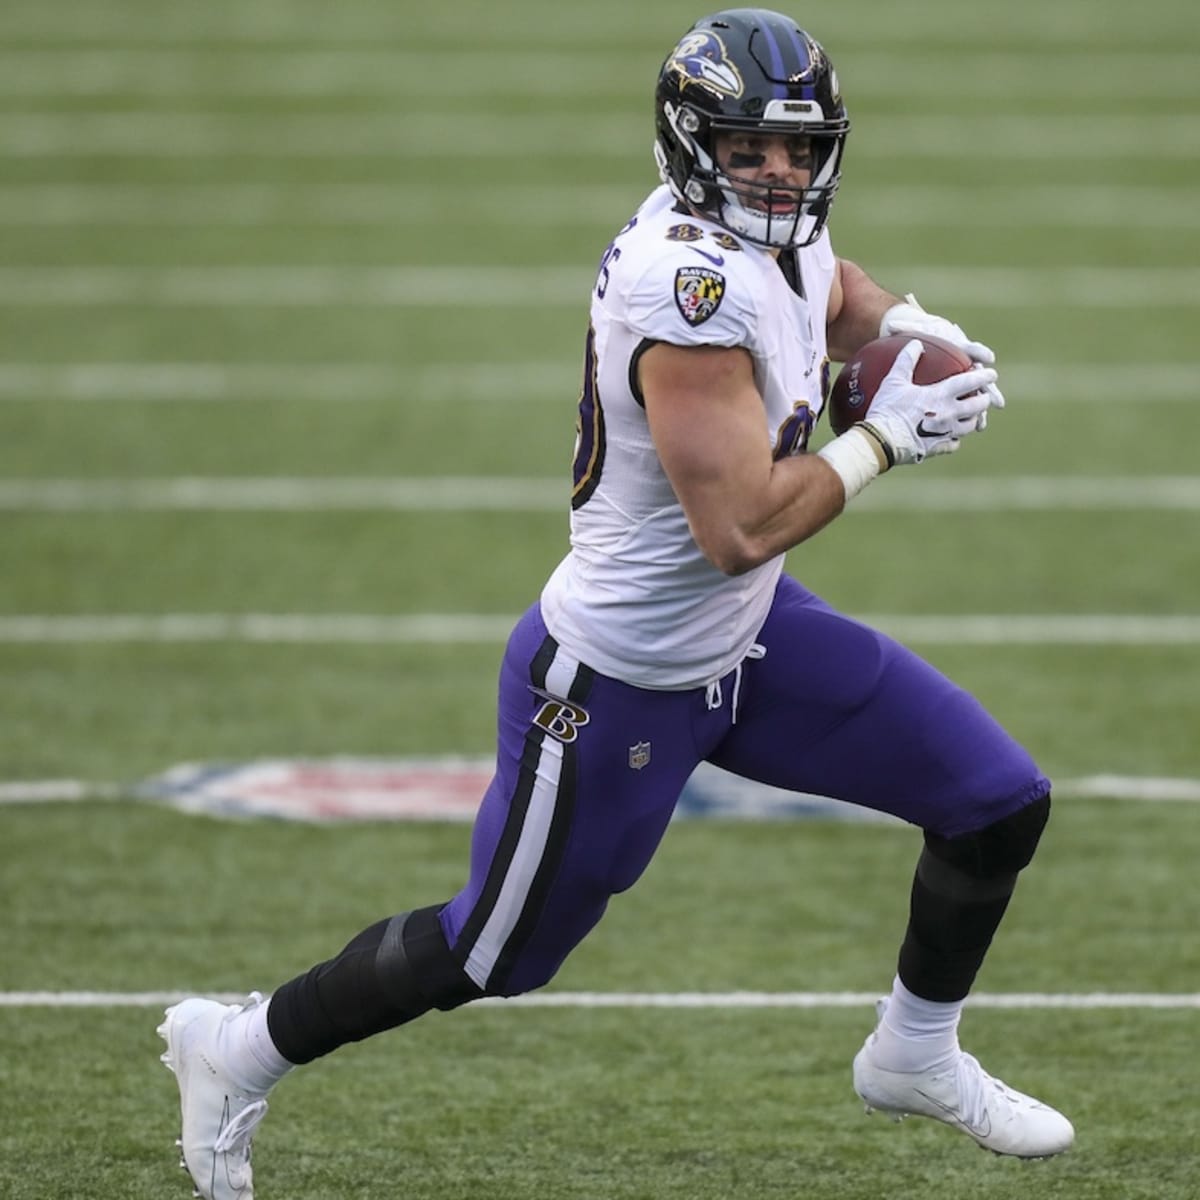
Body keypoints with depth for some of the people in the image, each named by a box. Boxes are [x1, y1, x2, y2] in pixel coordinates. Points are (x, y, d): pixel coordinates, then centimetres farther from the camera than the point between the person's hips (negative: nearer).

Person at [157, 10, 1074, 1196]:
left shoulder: (777, 237, -4)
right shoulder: (690, 283, -32)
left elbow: (833, 291, 22)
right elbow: (739, 528, -34)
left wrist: (900, 324, -1)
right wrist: (883, 437, -24)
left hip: (744, 635, 9)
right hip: (620, 685, -9)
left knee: (1000, 805, 8)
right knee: (490, 955, 9)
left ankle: (917, 1054, 31)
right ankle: (239, 1052, 31)